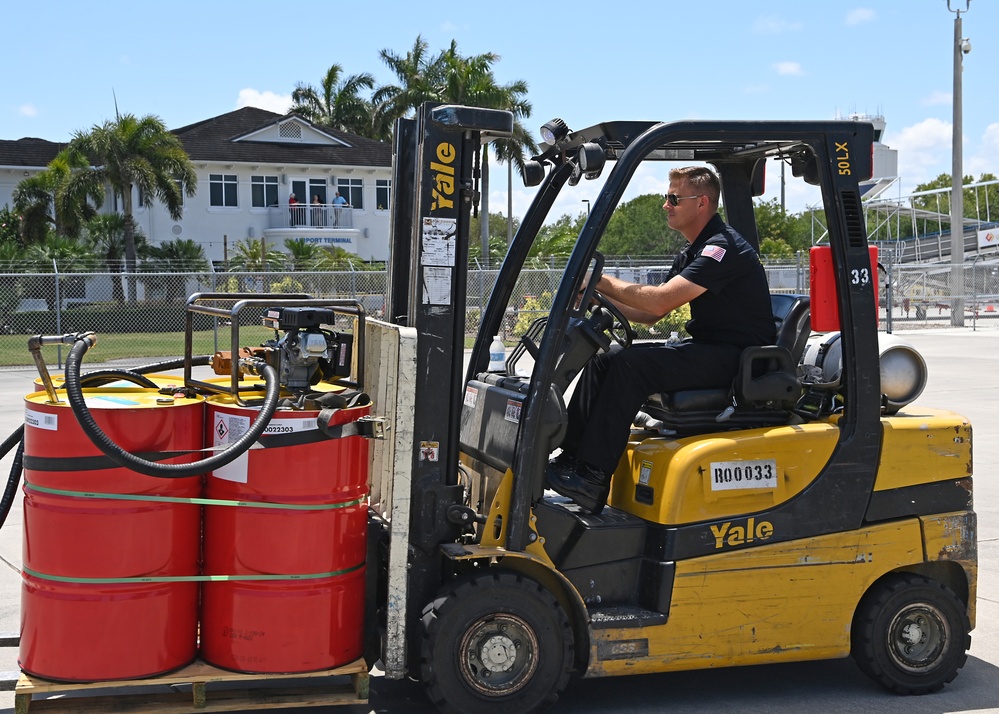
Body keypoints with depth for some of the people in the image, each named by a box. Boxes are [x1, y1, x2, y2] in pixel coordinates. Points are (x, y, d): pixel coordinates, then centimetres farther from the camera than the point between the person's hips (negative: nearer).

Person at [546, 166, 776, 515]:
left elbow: (660, 301, -25)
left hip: (736, 358, -10)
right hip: (707, 350, 10)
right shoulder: (692, 253, 16)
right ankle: (570, 457, -6)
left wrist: (604, 282, -15)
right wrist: (603, 297, -1)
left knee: (630, 364, -26)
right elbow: (650, 314, 14)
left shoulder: (722, 247, -16)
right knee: (603, 360, -1)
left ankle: (593, 478, -25)